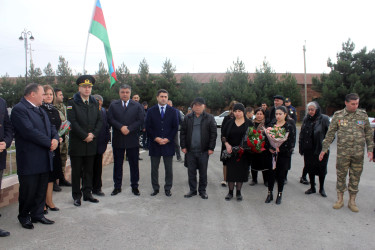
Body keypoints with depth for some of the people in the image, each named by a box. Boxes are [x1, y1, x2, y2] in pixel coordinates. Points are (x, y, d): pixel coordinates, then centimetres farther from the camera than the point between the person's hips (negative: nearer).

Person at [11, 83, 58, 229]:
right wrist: (50, 142, -16)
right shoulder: (19, 109, -12)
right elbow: (29, 131, -22)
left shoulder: (40, 110, 18)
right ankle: (24, 216, 25)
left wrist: (55, 139, -6)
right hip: (29, 161, -8)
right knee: (28, 191, 5)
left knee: (41, 190, 15)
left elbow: (51, 127, 16)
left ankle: (37, 214, 28)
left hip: (44, 160, 8)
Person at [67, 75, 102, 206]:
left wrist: (93, 134, -8)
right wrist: (84, 136, -14)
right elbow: (72, 122, -12)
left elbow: (99, 120, 8)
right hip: (77, 143, -4)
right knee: (76, 170, 4)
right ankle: (77, 196, 14)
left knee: (89, 170, 11)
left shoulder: (94, 103, 11)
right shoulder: (72, 102, -3)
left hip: (91, 143, 4)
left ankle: (87, 193, 21)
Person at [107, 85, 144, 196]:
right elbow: (110, 119, -3)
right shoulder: (113, 105, 8)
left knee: (134, 164, 5)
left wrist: (129, 129, -15)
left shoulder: (137, 106, 5)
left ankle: (134, 187, 17)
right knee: (117, 164, 9)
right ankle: (117, 186, 20)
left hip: (132, 140, -1)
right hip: (117, 140, 1)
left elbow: (141, 120, -4)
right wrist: (121, 127, -17)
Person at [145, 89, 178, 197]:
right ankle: (155, 188, 19)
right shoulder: (151, 111, 5)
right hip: (155, 144, 0)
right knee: (154, 168, 7)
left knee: (168, 168, 6)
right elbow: (148, 127, 1)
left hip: (168, 144, 0)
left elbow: (175, 127, 3)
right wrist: (156, 138, -11)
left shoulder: (172, 111, 6)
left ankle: (168, 188, 18)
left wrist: (167, 139, -8)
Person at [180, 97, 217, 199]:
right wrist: (183, 146, 0)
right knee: (191, 171, 9)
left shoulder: (209, 118, 1)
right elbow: (182, 133, 7)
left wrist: (211, 148, -7)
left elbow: (213, 134, -1)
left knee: (203, 172, 8)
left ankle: (202, 191, 22)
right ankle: (192, 190, 22)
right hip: (190, 150, 2)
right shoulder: (187, 118, 7)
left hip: (203, 151, -2)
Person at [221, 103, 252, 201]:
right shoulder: (229, 123, 6)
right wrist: (227, 144, -10)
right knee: (230, 171, 2)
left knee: (241, 171, 4)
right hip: (231, 152, 1)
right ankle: (230, 192, 16)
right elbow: (223, 136, 8)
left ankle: (238, 192, 19)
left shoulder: (249, 123, 1)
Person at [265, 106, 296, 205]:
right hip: (271, 154, 2)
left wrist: (280, 149, -16)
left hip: (283, 155, -2)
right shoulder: (271, 125, 6)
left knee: (281, 174, 6)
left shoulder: (289, 127, -3)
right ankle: (270, 194, 21)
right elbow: (266, 138, 6)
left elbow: (291, 143, -7)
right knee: (271, 173, 7)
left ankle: (279, 195, 21)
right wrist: (269, 148, -11)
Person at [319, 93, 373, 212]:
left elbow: (368, 133, 11)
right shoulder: (338, 115, -1)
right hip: (343, 152, -1)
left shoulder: (363, 115, 4)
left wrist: (370, 149, 6)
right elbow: (330, 133, 1)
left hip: (358, 153, 1)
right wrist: (324, 149, -2)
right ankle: (340, 199, 22)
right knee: (341, 175, 6)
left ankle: (352, 201, 21)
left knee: (355, 177, 8)